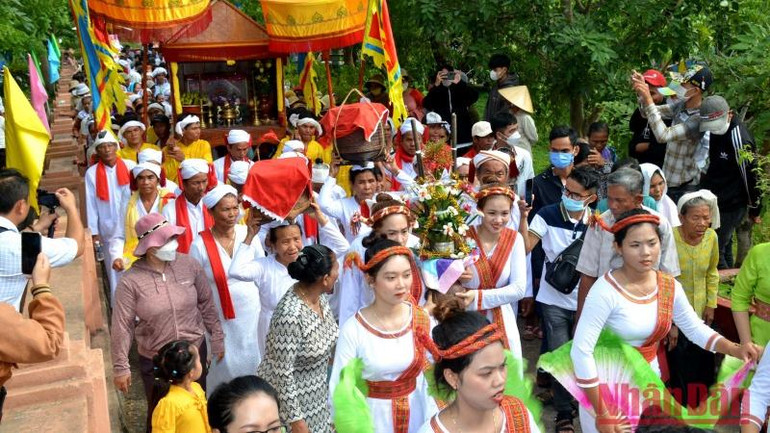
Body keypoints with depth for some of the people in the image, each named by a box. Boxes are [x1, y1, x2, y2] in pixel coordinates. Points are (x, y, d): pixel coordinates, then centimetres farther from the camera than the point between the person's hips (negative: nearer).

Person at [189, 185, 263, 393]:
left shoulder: (247, 233, -6)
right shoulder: (200, 244, -12)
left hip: (252, 313, 2)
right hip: (220, 320, -2)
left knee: (253, 362, 15)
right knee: (225, 367, 10)